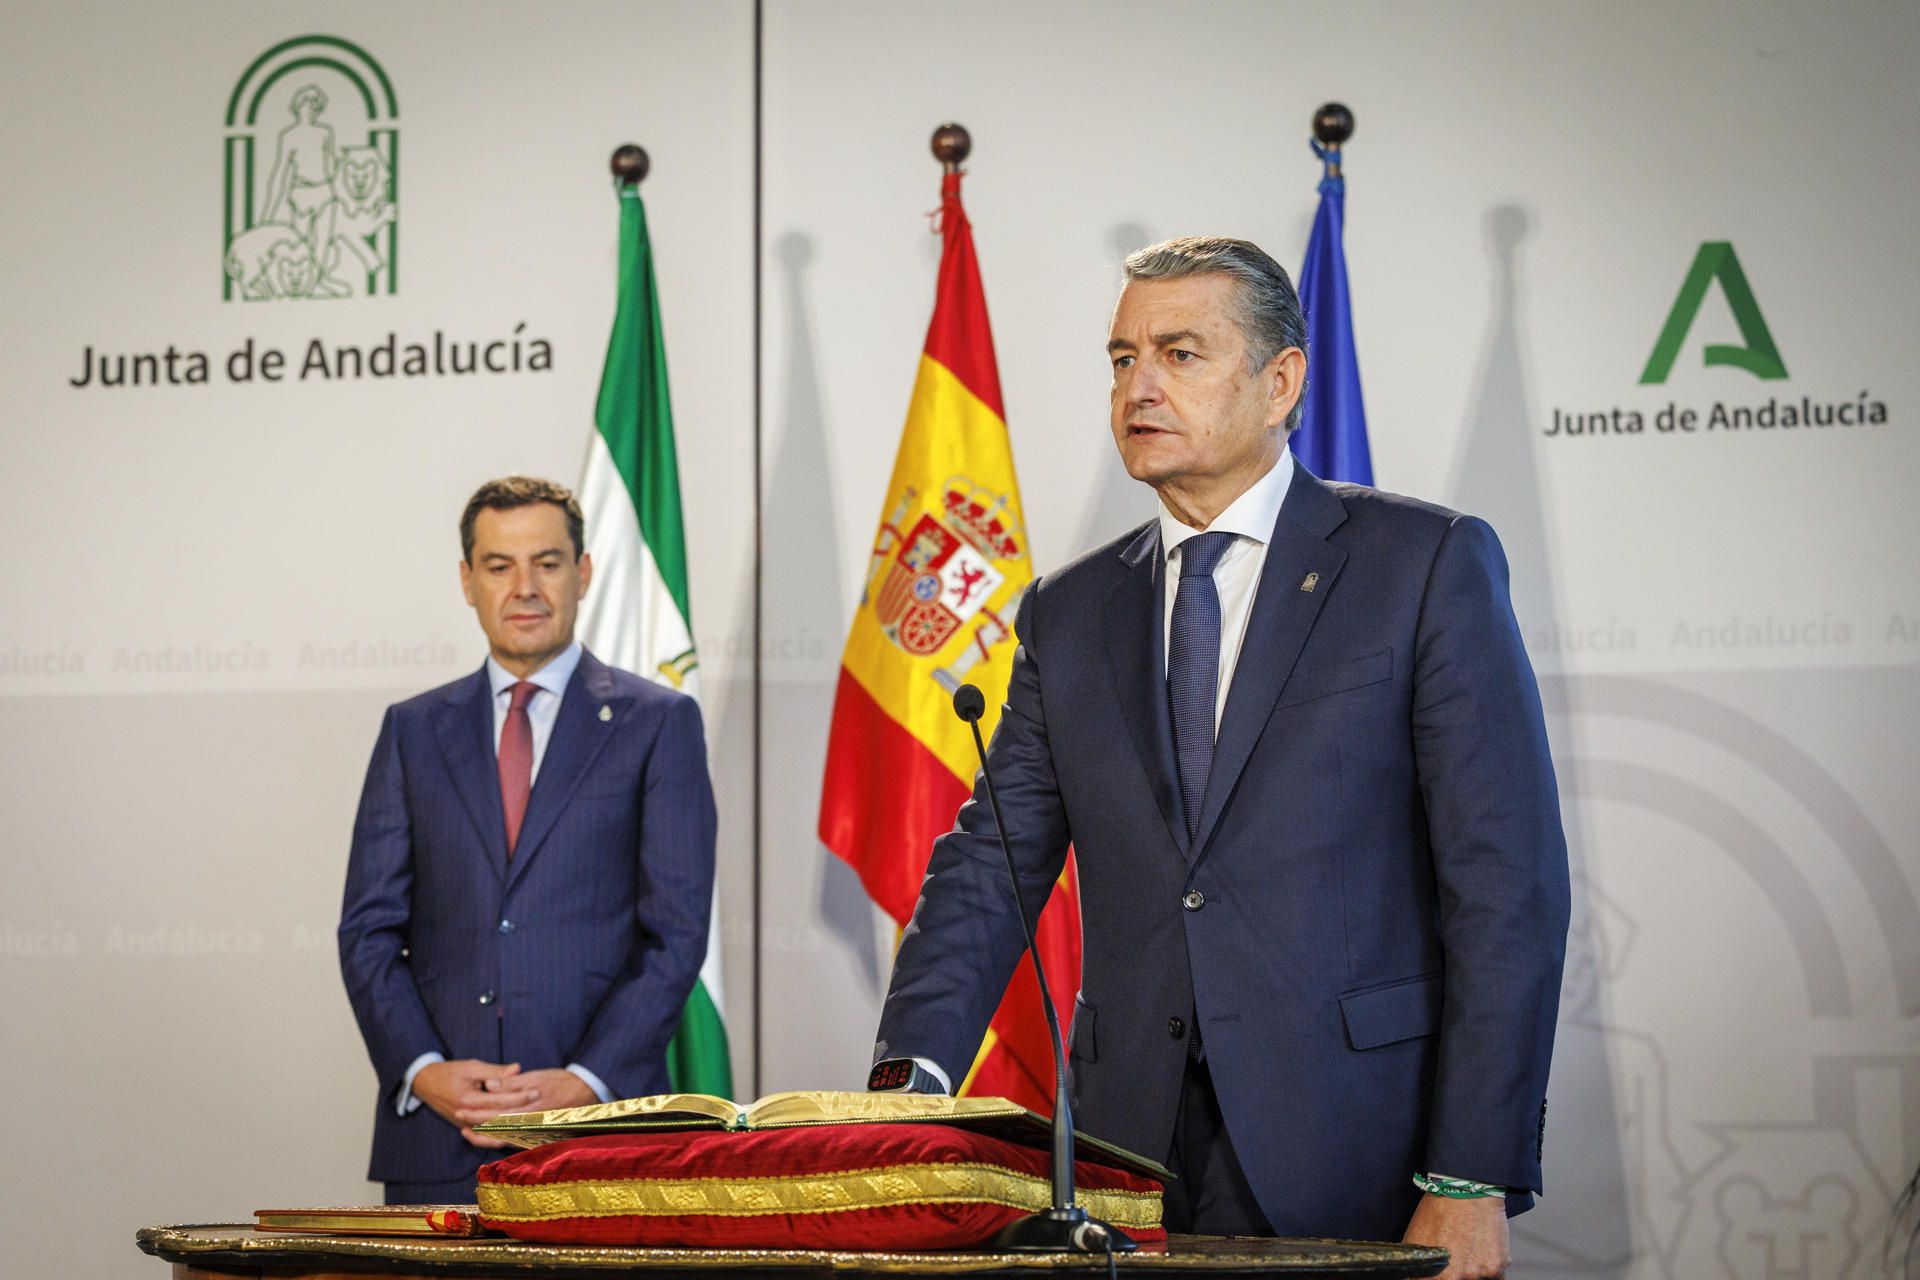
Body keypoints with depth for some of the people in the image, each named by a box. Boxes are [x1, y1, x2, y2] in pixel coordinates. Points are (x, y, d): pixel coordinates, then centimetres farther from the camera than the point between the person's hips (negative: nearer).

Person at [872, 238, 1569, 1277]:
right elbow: (989, 868, 7)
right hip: (1135, 1158, 3)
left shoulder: (1428, 564, -1)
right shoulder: (1071, 614, 13)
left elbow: (1507, 881, -6)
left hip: (1355, 1157, -3)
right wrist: (910, 1076, -12)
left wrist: (1473, 1182, -13)